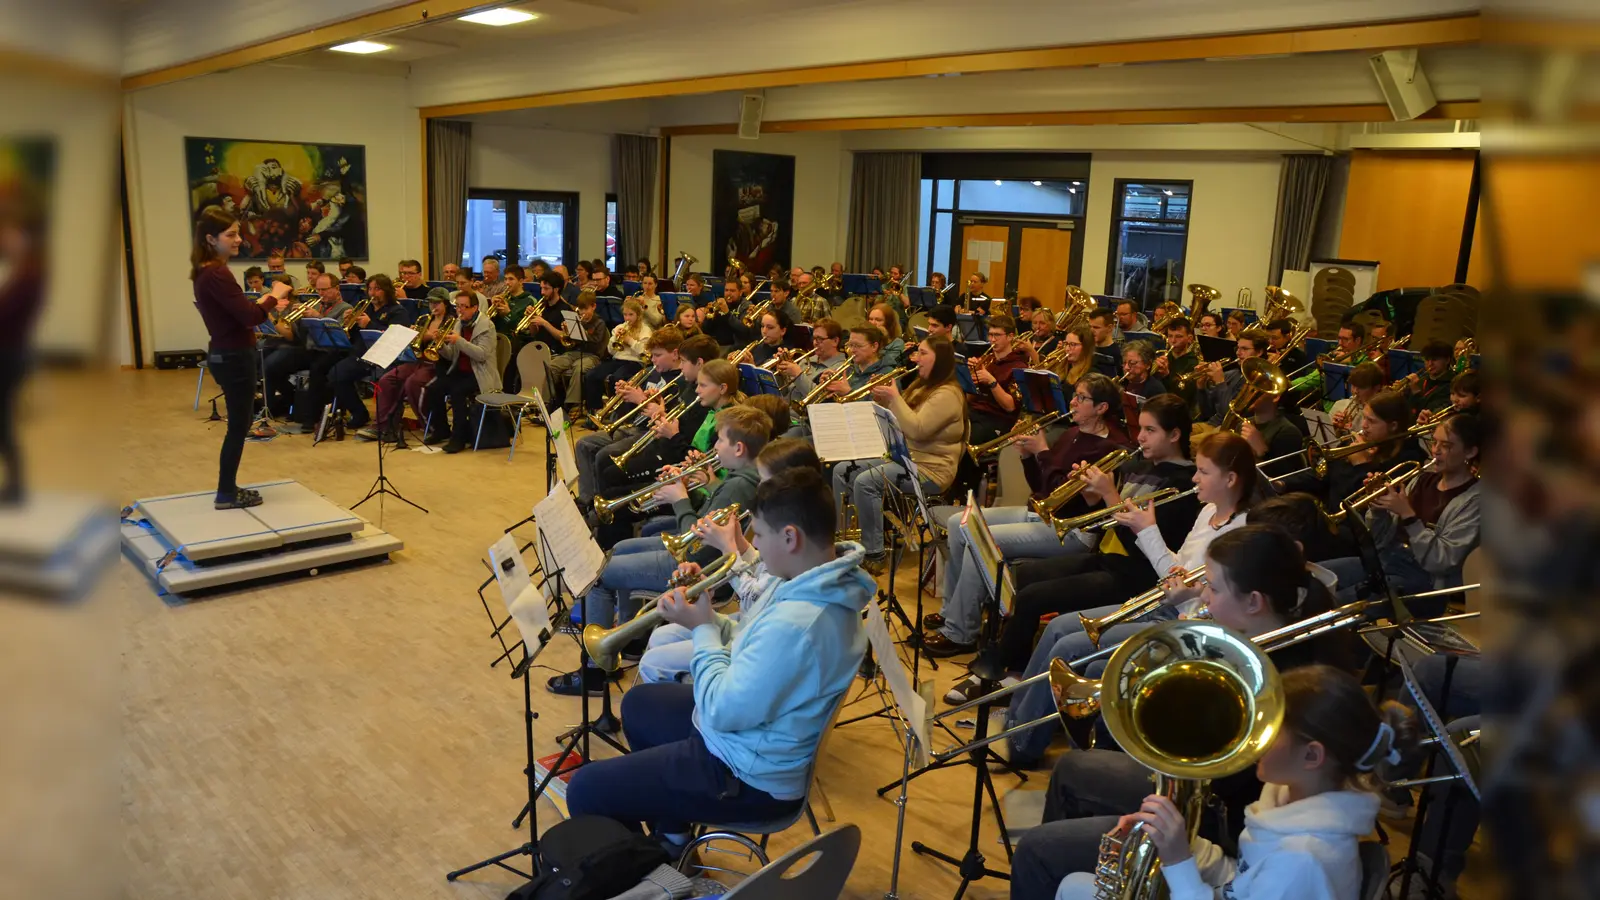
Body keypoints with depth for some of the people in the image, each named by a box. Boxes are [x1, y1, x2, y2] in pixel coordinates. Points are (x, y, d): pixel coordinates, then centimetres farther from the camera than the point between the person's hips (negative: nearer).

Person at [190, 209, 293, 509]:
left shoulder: (206, 272, 11)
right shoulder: (217, 274, -20)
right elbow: (249, 318, -24)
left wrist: (264, 302, 10)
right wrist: (274, 296, -9)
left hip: (225, 354, 10)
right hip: (234, 357, -10)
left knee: (239, 423, 17)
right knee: (238, 425, 1)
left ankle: (229, 488, 26)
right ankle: (225, 494, 10)